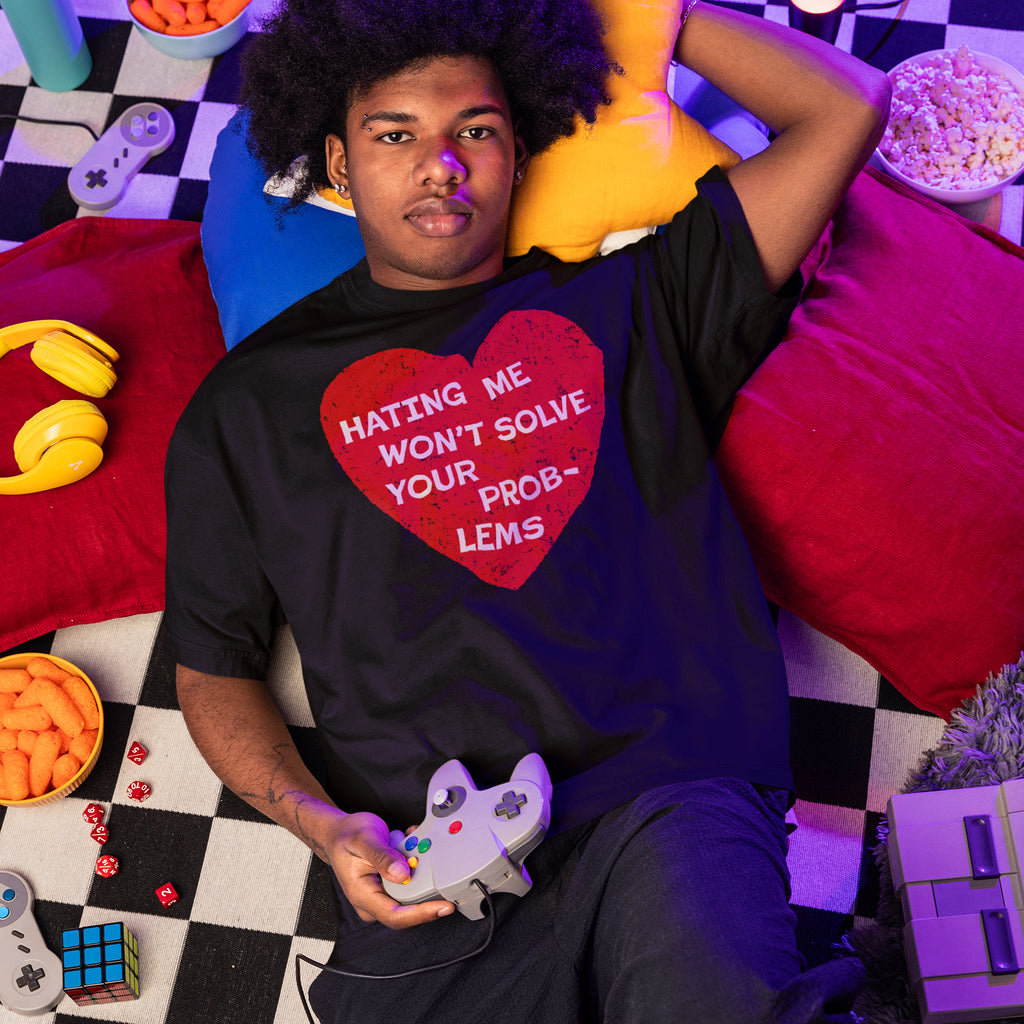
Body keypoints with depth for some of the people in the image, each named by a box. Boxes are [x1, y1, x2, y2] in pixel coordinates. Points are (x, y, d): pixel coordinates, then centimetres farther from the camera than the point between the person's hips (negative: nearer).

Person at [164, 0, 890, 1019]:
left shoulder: (627, 296, 15)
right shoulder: (251, 401, 15)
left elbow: (846, 107, 13)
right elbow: (211, 667, 17)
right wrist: (320, 824, -1)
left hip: (671, 798, -1)